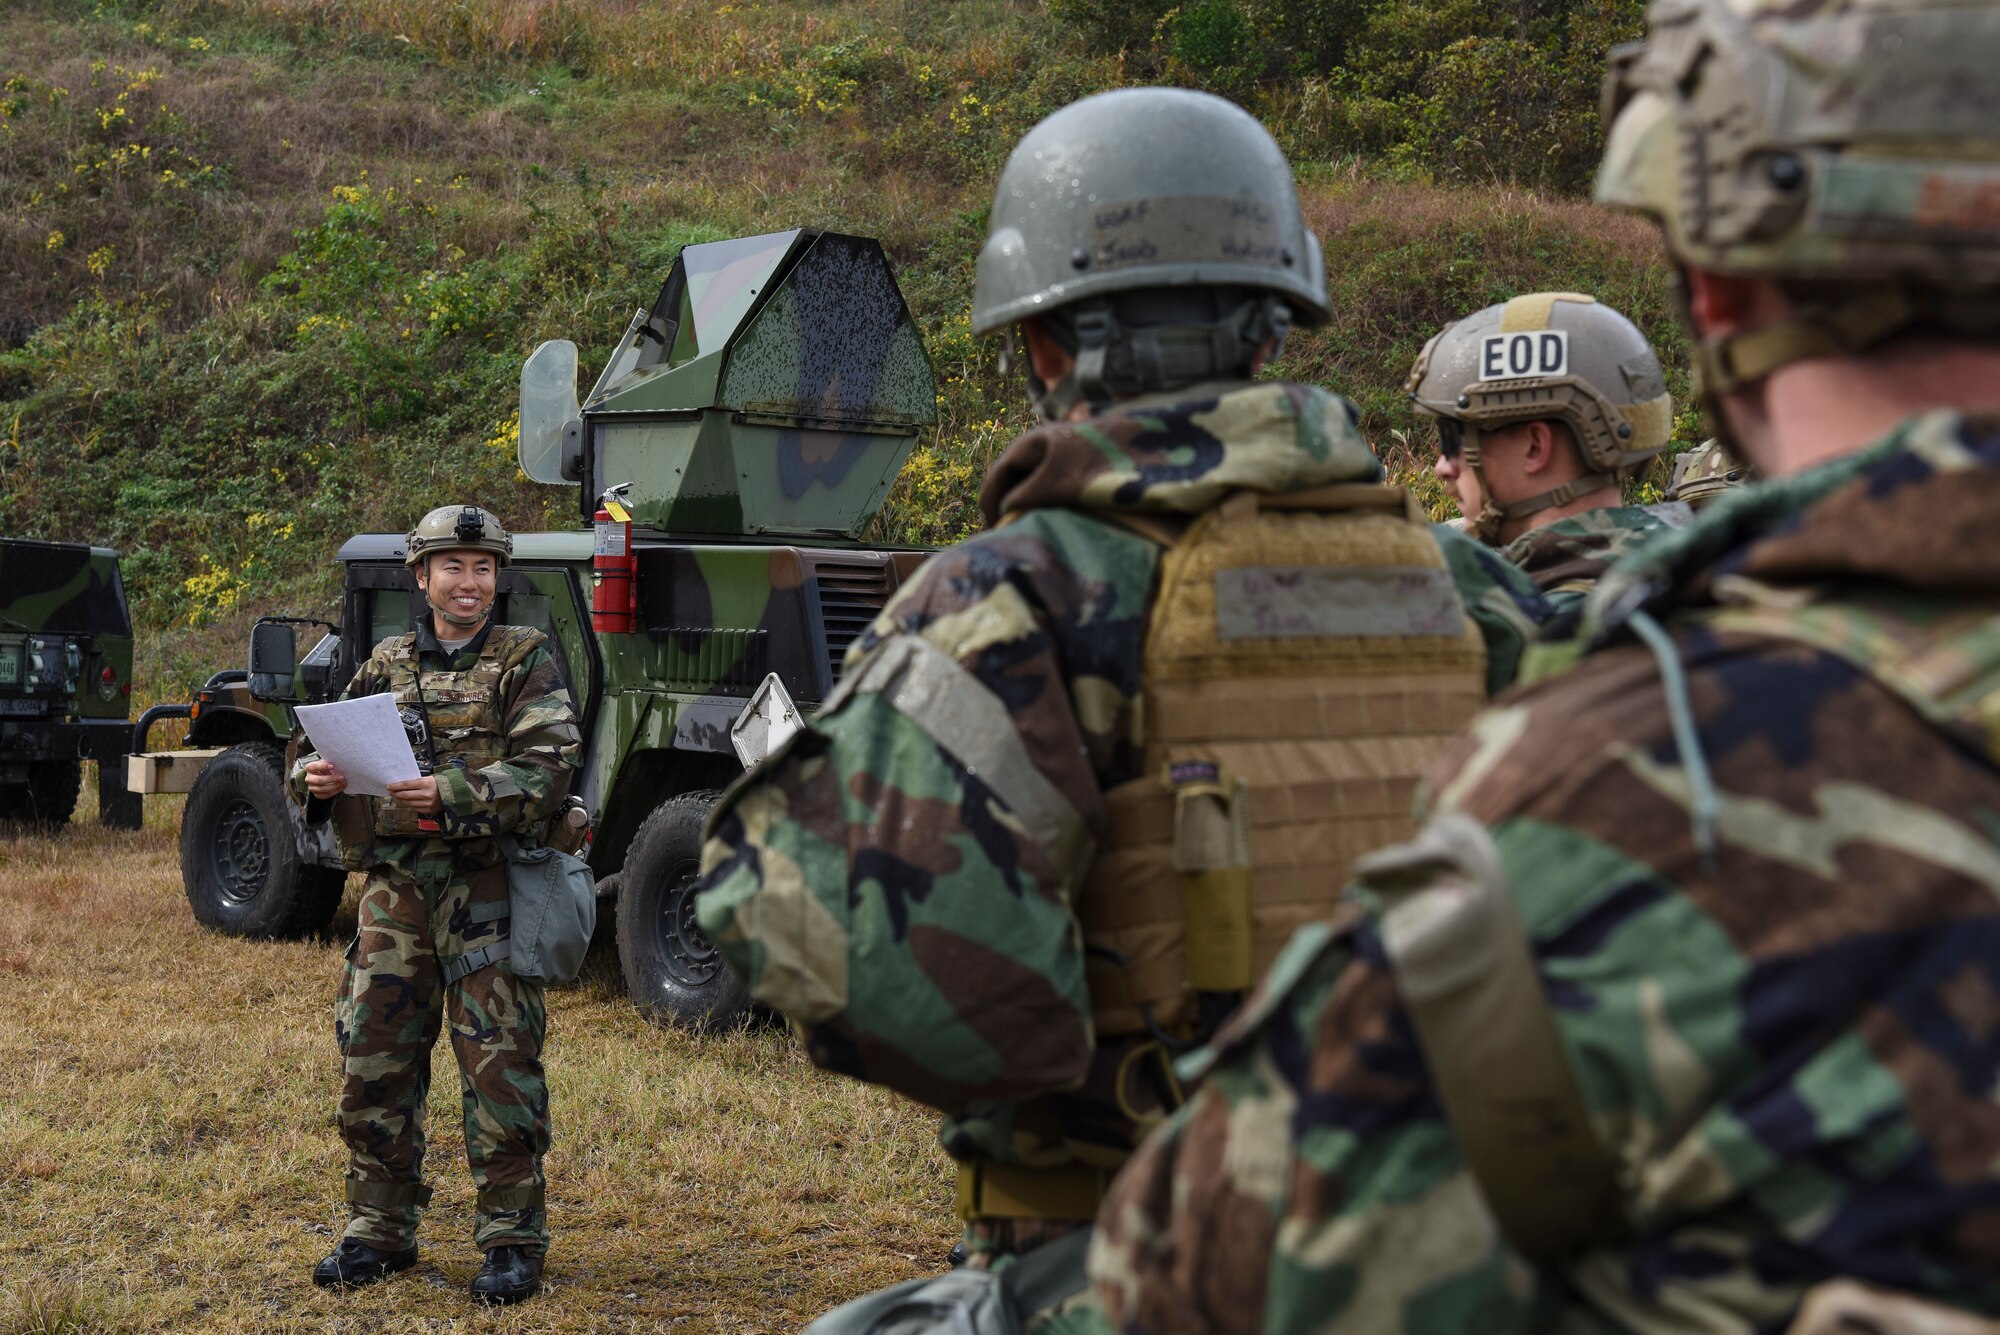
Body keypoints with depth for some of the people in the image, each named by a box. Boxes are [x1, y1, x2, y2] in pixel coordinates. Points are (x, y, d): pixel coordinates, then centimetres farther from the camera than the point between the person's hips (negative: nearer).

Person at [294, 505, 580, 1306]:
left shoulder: (526, 661, 1)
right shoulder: (386, 666, 14)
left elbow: (547, 771, -11)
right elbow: (327, 747, 17)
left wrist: (449, 795, -23)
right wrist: (317, 779, -7)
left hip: (487, 886, -4)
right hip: (395, 885, 4)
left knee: (499, 1064, -4)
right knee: (373, 1053, 6)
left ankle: (514, 1240, 4)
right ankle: (379, 1231, 19)